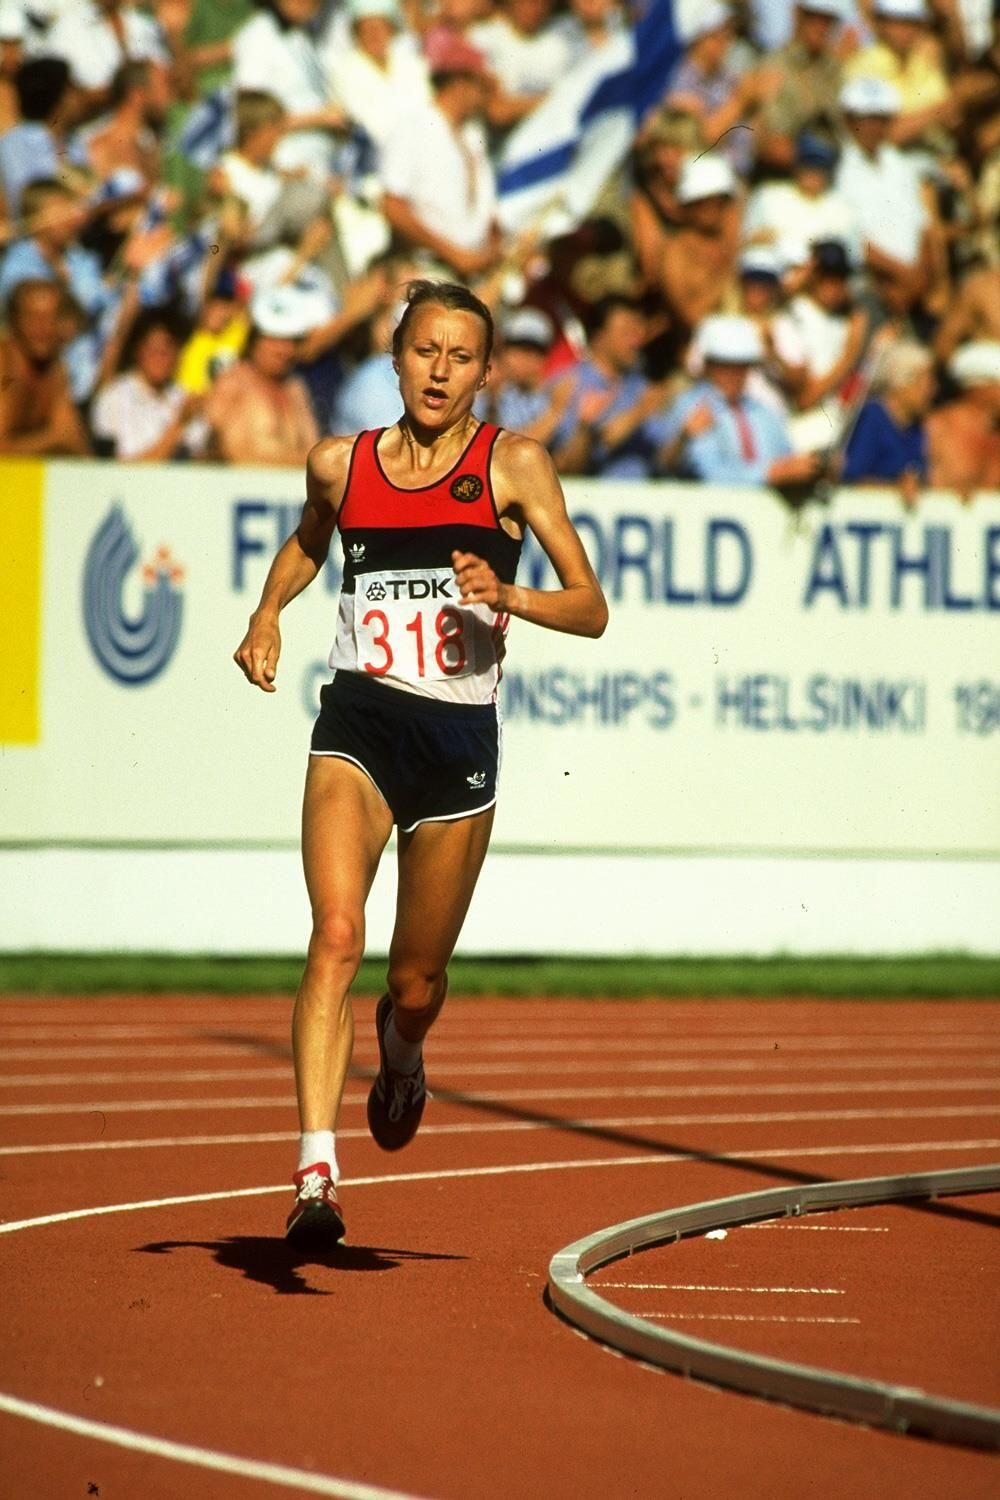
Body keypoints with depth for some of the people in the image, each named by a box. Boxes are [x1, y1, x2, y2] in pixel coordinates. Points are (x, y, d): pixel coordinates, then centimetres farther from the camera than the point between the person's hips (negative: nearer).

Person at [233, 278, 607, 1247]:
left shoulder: (512, 465, -1)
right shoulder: (341, 465, 6)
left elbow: (591, 610, -2)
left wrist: (507, 596, -21)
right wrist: (268, 614, 12)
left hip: (460, 737, 0)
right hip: (358, 725, 0)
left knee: (417, 983, 12)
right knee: (336, 936, -22)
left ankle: (399, 1054, 51)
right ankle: (316, 1173, -28)